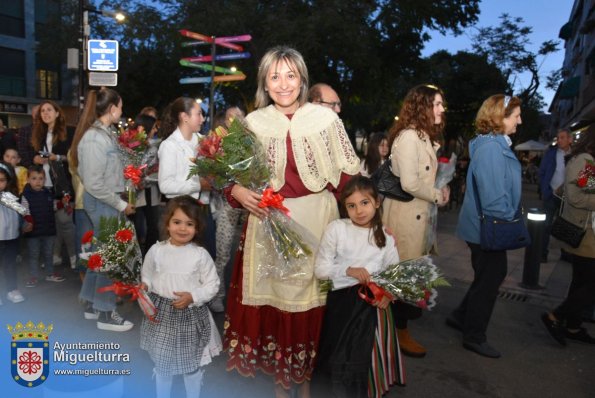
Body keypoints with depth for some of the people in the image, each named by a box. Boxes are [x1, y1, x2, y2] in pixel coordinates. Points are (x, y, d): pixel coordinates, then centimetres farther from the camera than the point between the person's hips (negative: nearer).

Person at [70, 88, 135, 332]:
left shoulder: (105, 133, 8)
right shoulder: (95, 138, -20)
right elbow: (94, 184, -22)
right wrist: (121, 205, -15)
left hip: (106, 201, 9)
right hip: (102, 202, -9)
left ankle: (92, 304, 34)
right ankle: (105, 313, 17)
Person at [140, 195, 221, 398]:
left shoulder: (200, 255, -13)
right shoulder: (156, 250, -6)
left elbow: (212, 284, -8)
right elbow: (147, 276, 8)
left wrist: (193, 297, -20)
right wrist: (144, 286, -13)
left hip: (191, 316, -2)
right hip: (161, 314, 2)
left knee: (192, 364, 15)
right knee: (161, 362, 21)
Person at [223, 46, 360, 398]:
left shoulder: (326, 118, -2)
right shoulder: (253, 122, 2)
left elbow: (350, 172, 3)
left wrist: (325, 197, -9)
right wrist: (238, 192, -11)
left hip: (316, 222, -1)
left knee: (311, 300, 7)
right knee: (272, 297, 7)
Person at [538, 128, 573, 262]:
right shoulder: (551, 152, -3)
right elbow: (542, 173, 0)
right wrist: (545, 191, -7)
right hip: (551, 195, -1)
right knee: (547, 224, 2)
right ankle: (543, 253, 9)